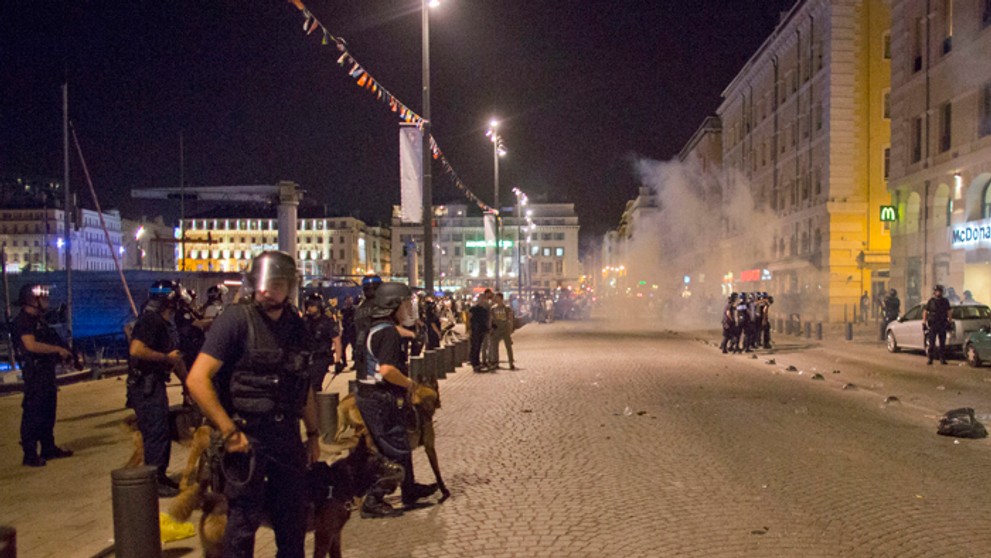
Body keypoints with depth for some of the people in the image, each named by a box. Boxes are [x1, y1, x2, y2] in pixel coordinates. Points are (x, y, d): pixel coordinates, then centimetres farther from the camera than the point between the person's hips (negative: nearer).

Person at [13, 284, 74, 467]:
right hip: (34, 372, -10)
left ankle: (49, 448, 26)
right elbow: (31, 345, -27)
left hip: (46, 371, 10)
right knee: (33, 414, -5)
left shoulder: (38, 320, 16)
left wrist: (61, 353, 9)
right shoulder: (22, 321, -14)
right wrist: (57, 349, -21)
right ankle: (30, 455, 0)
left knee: (48, 412, 16)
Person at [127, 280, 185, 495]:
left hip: (155, 384, 10)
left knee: (162, 432, 17)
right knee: (156, 433, -5)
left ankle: (160, 476, 28)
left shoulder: (166, 323, 15)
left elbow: (175, 355, 22)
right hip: (145, 386, -10)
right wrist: (167, 358, -19)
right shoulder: (151, 320, -16)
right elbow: (136, 349, -29)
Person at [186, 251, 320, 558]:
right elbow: (197, 379, -17)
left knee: (293, 520, 17)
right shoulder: (236, 319, -12)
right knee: (244, 521, 5)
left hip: (288, 434, 6)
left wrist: (313, 433, 13)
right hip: (248, 435, -6)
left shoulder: (295, 324, 7)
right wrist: (229, 432, -18)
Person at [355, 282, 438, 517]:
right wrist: (409, 383, -15)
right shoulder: (389, 332, -18)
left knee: (401, 446, 20)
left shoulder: (376, 328, 14)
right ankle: (373, 501, 4)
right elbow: (387, 370, -29)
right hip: (382, 399, -10)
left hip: (370, 395, 10)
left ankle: (410, 491, 33)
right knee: (395, 451, -1)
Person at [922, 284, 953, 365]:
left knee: (942, 343, 4)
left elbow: (949, 312, 12)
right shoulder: (931, 301, 2)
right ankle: (930, 359, 2)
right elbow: (925, 311, 2)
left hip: (942, 325, 2)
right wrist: (924, 321, -5)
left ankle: (942, 359, 10)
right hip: (932, 325, -2)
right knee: (931, 343, -2)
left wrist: (950, 321, 5)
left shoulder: (945, 301, 9)